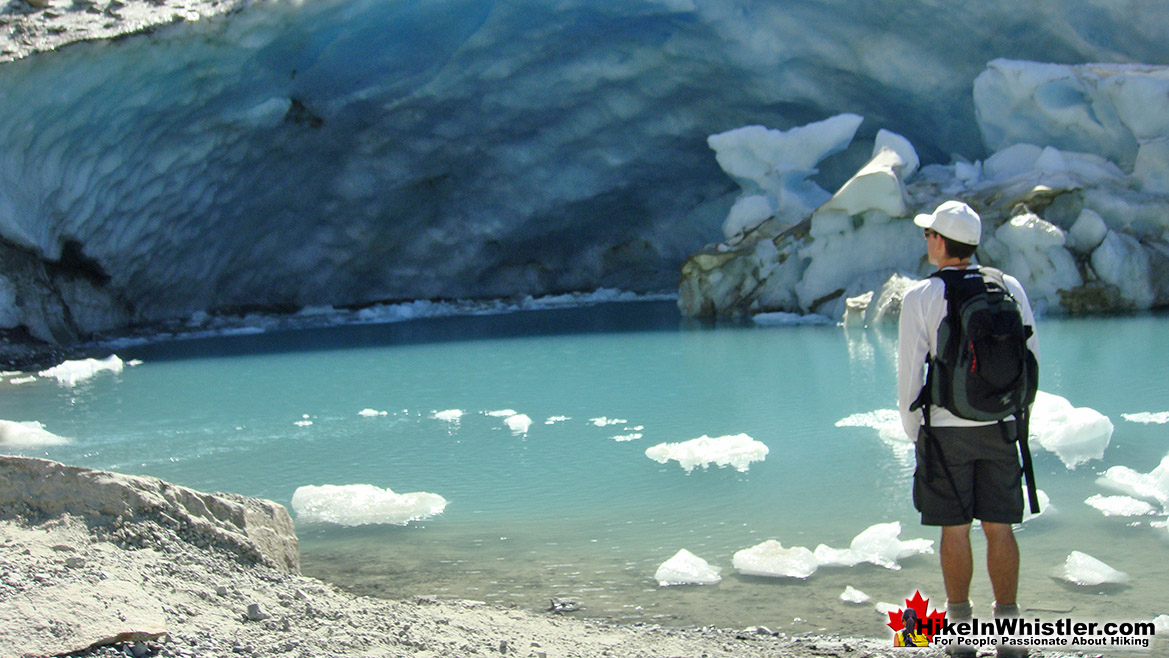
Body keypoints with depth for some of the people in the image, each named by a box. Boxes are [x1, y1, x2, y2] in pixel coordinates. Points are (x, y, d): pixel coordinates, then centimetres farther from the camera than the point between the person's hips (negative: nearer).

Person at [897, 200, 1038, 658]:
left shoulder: (920, 298, -7)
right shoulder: (1009, 288, 2)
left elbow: (909, 376, -6)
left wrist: (913, 433, 7)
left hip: (946, 430, -3)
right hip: (1000, 429, 3)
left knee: (955, 530, 6)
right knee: (1000, 529, 8)